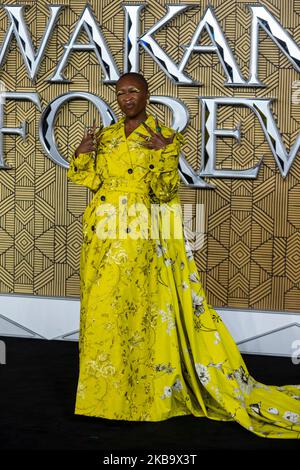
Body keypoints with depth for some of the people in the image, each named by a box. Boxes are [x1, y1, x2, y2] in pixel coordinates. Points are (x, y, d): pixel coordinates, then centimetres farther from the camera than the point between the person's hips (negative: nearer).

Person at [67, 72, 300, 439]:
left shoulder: (164, 137, 0)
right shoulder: (105, 136, 13)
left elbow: (165, 193, -7)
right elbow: (93, 181, 7)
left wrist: (164, 154, -21)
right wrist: (82, 154, -8)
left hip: (140, 236, -4)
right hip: (102, 233, 4)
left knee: (137, 307, -4)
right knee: (101, 306, 5)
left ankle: (141, 391, 6)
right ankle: (103, 391, 16)